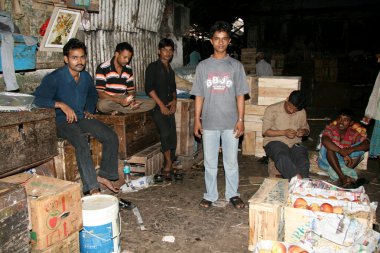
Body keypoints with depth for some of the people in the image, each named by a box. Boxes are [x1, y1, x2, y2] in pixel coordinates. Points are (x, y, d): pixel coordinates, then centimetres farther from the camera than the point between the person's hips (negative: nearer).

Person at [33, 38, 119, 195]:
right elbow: (38, 98, -22)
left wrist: (89, 110, 13)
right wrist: (61, 105, -29)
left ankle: (103, 175, -1)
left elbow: (92, 95, 28)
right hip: (63, 122, -6)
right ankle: (93, 188, -35)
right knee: (82, 143, -34)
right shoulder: (55, 78, -13)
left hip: (82, 118, 6)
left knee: (112, 137, -13)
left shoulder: (86, 77, 7)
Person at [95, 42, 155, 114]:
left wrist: (132, 101, -13)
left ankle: (118, 110, -17)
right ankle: (128, 108, -18)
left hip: (124, 101, 5)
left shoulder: (128, 70, 7)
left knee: (151, 103, -11)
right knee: (102, 105, -42)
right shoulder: (103, 68, -10)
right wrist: (119, 101, -29)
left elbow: (131, 90, 11)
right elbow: (101, 93, -16)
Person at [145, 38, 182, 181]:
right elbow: (149, 88, -9)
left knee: (172, 137, 2)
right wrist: (161, 105, -14)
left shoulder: (170, 70, 21)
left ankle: (168, 168, 12)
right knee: (166, 133, -21)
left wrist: (174, 100, 4)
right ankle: (168, 165, -11)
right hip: (158, 107, -7)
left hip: (169, 108, 7)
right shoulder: (153, 67, 0)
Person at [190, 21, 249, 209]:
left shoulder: (236, 66, 2)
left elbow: (240, 95, 2)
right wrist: (197, 119, 0)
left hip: (231, 123, 0)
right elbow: (199, 96, 5)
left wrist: (240, 120, -4)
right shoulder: (203, 66, 4)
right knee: (210, 162, 10)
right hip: (209, 123, 1)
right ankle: (210, 195, 25)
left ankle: (232, 194, 27)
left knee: (231, 162, 10)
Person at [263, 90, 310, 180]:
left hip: (295, 143, 4)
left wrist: (303, 131, -4)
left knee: (303, 162, -29)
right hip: (274, 142, -3)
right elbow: (265, 131, -5)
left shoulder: (302, 112, 9)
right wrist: (284, 132, -18)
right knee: (283, 158, -38)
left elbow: (306, 129, 22)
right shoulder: (272, 109, -4)